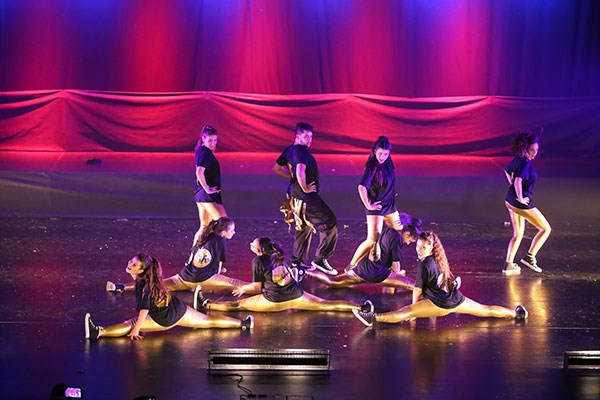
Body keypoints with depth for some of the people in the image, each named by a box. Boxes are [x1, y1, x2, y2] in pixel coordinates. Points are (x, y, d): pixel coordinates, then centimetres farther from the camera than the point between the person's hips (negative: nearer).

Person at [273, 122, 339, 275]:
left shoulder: (289, 150, 11)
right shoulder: (301, 151, -18)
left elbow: (276, 168, 22)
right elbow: (300, 171, -35)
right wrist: (304, 187, -21)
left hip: (295, 194, 10)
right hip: (306, 197, -10)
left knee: (304, 227, 22)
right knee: (329, 224, -7)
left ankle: (297, 261, 28)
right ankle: (320, 259, -7)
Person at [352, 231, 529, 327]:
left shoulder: (424, 265, -11)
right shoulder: (439, 260, 14)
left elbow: (418, 291, -7)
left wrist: (414, 309, 6)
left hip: (441, 303, -8)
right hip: (456, 299, 8)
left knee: (405, 312, -20)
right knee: (486, 310, 22)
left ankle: (374, 318, -34)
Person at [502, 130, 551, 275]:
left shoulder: (518, 159, 6)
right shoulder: (526, 162, -21)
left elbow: (507, 170, 26)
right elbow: (518, 181, -34)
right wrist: (520, 198, -23)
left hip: (510, 200, 9)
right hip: (521, 203, -9)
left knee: (518, 234, 20)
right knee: (545, 229, 4)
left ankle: (508, 265, 17)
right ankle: (530, 257, 0)